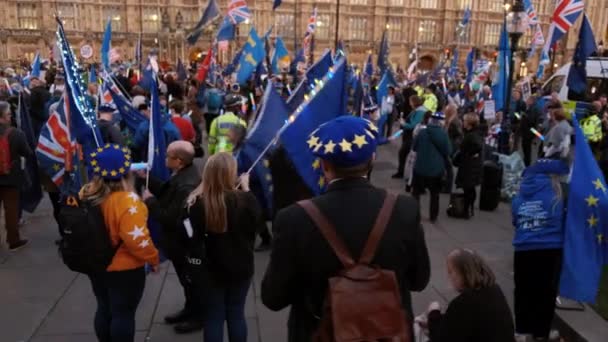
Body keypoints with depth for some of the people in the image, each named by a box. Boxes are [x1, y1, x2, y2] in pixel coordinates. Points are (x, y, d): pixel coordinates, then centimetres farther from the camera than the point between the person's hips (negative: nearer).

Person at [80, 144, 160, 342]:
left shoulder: (87, 193, -5)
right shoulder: (127, 200, -26)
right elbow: (136, 238, -25)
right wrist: (153, 258, -10)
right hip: (124, 268, -7)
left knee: (104, 309, 22)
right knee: (123, 314, 7)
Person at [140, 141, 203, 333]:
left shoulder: (186, 185, -34)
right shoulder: (184, 173, -2)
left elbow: (171, 218, -31)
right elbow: (167, 193, 7)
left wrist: (150, 201, -20)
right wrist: (147, 178, 1)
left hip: (185, 244, -9)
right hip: (181, 241, 9)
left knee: (191, 281, 11)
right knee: (187, 279, 26)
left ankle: (199, 317, 32)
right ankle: (190, 309, 45)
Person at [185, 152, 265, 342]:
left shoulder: (198, 203, -22)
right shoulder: (245, 199, -22)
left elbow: (194, 237, -8)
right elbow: (258, 222, -1)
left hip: (211, 268, 0)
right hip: (240, 267, 1)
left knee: (213, 317, 13)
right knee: (236, 314, 17)